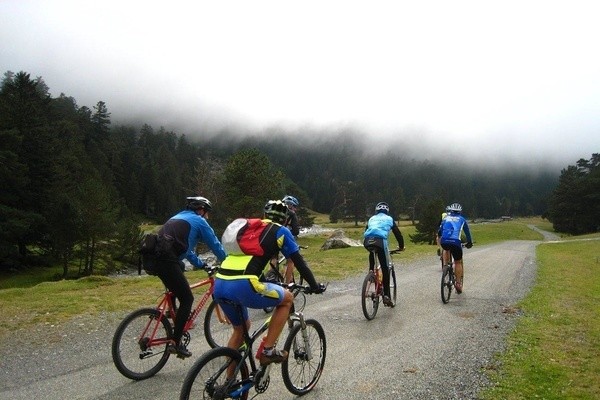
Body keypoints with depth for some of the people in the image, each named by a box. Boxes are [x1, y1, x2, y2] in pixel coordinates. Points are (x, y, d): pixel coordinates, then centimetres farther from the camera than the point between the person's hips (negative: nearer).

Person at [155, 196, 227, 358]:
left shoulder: (178, 217, 31)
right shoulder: (199, 221, 8)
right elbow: (216, 246, 11)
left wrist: (201, 264, 45)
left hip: (152, 256, 9)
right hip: (165, 260, -9)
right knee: (187, 299, 2)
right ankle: (175, 342, 3)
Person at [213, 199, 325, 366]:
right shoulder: (280, 231, 12)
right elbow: (299, 261, 13)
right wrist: (314, 286, 26)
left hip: (219, 285, 7)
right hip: (242, 286, -7)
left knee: (241, 327, 30)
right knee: (287, 298, 18)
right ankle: (268, 350, 15)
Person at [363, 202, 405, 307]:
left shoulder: (372, 219, 32)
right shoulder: (389, 219, 25)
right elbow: (397, 233, 27)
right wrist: (401, 246, 41)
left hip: (367, 241, 3)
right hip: (380, 241, -3)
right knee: (385, 269, 4)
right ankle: (386, 296, 2)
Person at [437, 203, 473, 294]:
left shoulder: (445, 218, 25)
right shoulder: (462, 219, 22)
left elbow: (439, 232, 27)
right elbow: (467, 232, 28)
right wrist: (469, 243, 42)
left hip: (444, 242, 2)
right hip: (456, 242, -1)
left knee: (446, 250, 37)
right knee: (458, 262, 15)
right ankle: (458, 283, 12)